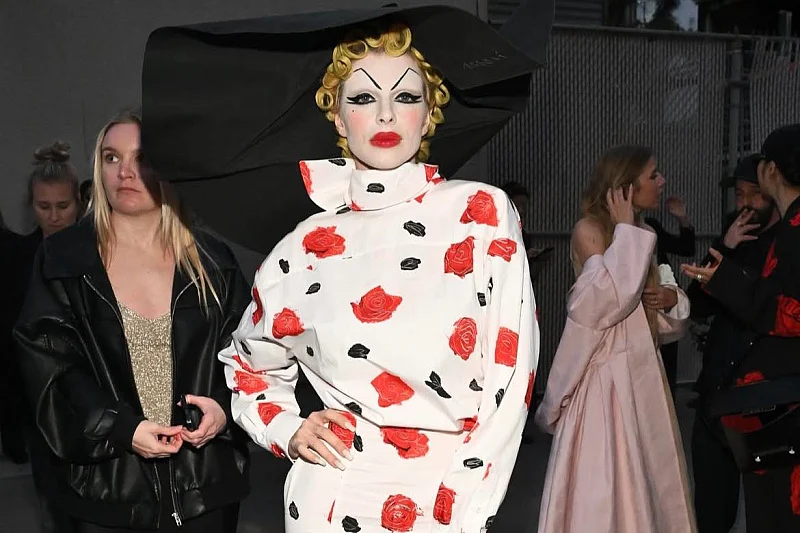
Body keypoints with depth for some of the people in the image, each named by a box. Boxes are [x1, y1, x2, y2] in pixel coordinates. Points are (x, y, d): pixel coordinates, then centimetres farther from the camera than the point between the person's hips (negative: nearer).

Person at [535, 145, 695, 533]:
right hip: (607, 369, -8)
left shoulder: (636, 234, 13)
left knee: (646, 471, 12)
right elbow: (610, 297, -26)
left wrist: (671, 298, -1)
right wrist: (625, 230, -18)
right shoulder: (589, 230, -10)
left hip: (642, 367, 8)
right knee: (608, 474, -4)